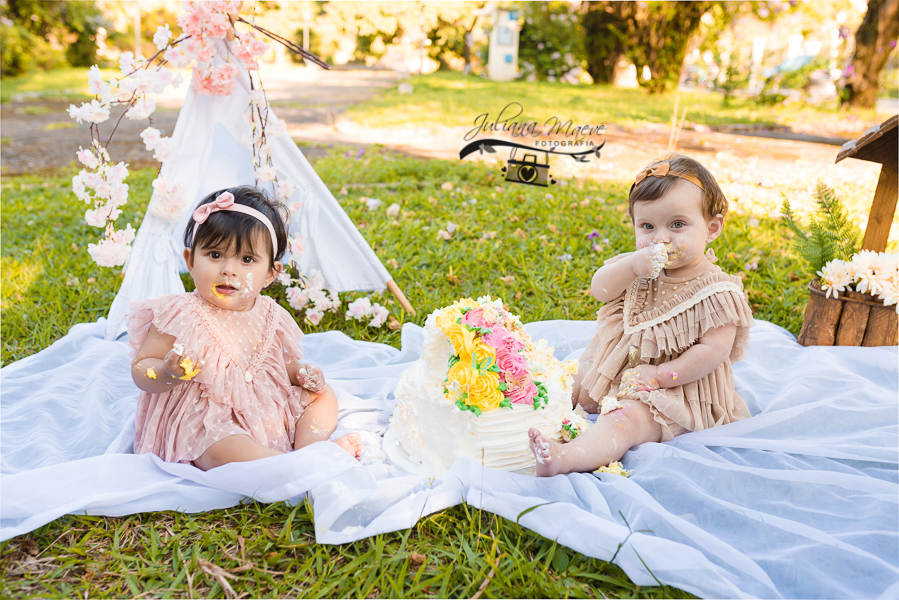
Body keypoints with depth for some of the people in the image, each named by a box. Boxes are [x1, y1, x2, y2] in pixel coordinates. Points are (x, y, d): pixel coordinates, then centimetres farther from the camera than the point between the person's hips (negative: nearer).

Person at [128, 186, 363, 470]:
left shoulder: (269, 316, 2)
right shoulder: (181, 317, -14)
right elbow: (140, 369, -9)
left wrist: (300, 373, 0)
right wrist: (168, 374, -31)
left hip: (269, 411, 7)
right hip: (205, 424, -6)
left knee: (324, 395, 5)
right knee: (226, 449, -38)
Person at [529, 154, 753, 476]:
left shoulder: (715, 290, -17)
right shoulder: (643, 267, 1)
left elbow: (713, 349, -20)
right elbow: (600, 289, -7)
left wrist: (660, 375, -22)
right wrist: (632, 265, -26)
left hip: (674, 385, -9)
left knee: (627, 417, -33)